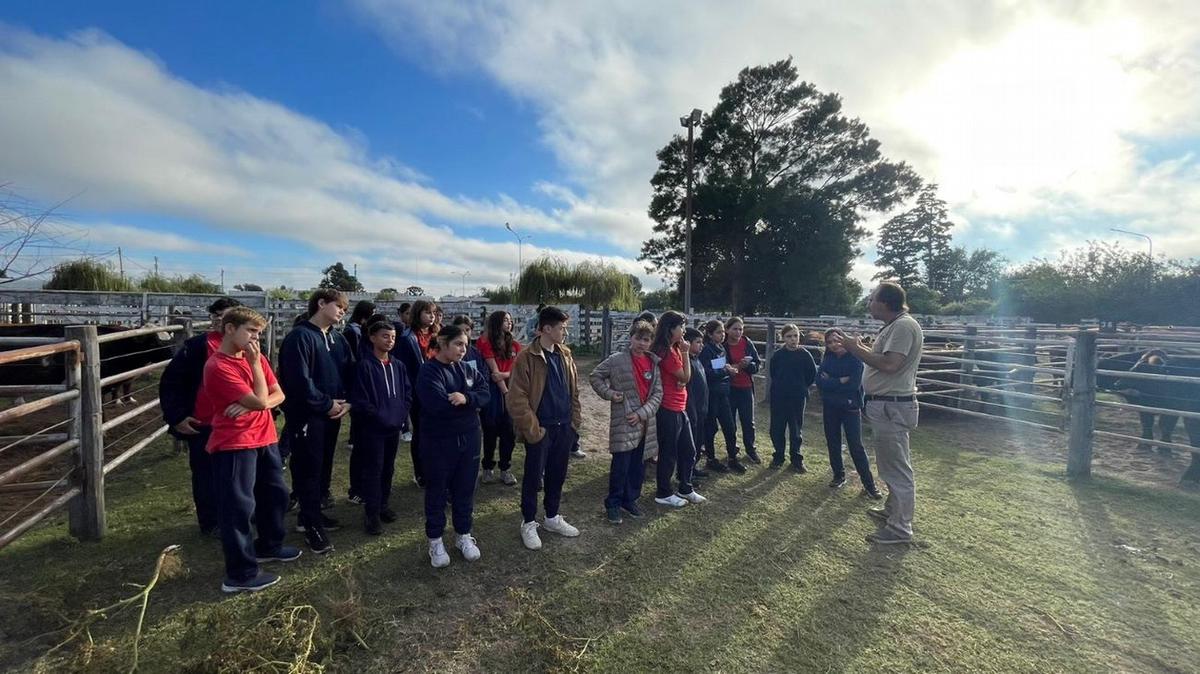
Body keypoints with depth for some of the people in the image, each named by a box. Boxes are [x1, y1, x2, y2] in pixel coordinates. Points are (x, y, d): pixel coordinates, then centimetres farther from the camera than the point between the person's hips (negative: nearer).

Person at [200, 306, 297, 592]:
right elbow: (261, 401, -21)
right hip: (235, 445, -8)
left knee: (275, 494, 18)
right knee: (239, 506, 0)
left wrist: (251, 405, -14)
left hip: (265, 438, 8)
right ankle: (241, 574, 11)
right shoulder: (218, 366, -17)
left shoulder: (255, 357, 7)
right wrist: (255, 363, -17)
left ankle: (269, 546, 39)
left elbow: (278, 395, 4)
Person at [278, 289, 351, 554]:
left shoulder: (336, 338, 11)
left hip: (332, 414, 8)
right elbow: (300, 381, -22)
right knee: (309, 469, 2)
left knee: (324, 467, 17)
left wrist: (347, 401, -4)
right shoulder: (300, 336, -15)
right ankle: (311, 524, 15)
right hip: (307, 416, -8)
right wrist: (328, 404, -15)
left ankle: (311, 514, 33)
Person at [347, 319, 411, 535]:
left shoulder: (398, 366, 6)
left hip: (394, 427, 6)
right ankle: (371, 513, 12)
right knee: (373, 470, 1)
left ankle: (382, 505, 30)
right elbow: (360, 400, -14)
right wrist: (381, 417, -13)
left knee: (388, 468, 15)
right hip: (373, 428, -6)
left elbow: (407, 393, 11)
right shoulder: (364, 366, -11)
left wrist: (400, 415, -2)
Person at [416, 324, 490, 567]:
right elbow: (438, 405, -27)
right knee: (436, 491, 11)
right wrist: (470, 401, -13)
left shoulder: (468, 369, 4)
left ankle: (464, 535, 32)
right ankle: (435, 541, 27)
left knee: (465, 489, 15)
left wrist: (466, 398, -25)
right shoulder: (428, 371, -15)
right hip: (438, 441, -5)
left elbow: (485, 392, -6)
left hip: (469, 438, 5)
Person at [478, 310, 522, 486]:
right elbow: (495, 371, -10)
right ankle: (488, 468, 19)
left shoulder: (515, 345, 9)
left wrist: (504, 375, -16)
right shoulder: (486, 343, -5)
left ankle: (505, 469, 14)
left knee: (509, 430, 2)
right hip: (493, 391, -4)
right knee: (491, 430, 4)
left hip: (510, 390, 4)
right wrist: (506, 392, -12)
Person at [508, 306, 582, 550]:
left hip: (564, 428, 6)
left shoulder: (565, 356, 7)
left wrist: (575, 421, 7)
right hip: (541, 429, -6)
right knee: (533, 477, 9)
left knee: (557, 475, 18)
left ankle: (552, 517, 35)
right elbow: (516, 399, -15)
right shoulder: (526, 358, -14)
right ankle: (529, 523, 26)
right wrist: (533, 429, -15)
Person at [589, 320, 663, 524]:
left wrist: (642, 413, -9)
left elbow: (658, 394, 2)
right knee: (620, 466, -1)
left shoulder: (654, 363, 5)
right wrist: (609, 393, -10)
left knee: (638, 466, 14)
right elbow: (594, 376, 2)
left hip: (646, 422, 5)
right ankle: (613, 504, 17)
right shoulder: (617, 359, -7)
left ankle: (630, 500, 32)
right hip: (623, 422, -4)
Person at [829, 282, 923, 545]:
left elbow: (890, 364, -28)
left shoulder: (904, 326, -18)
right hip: (885, 406, 11)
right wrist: (856, 347, 12)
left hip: (892, 408, -11)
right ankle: (893, 510, 37)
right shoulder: (894, 326, 15)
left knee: (897, 467, -1)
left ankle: (900, 528, 9)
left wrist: (857, 349, -18)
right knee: (893, 465, 22)